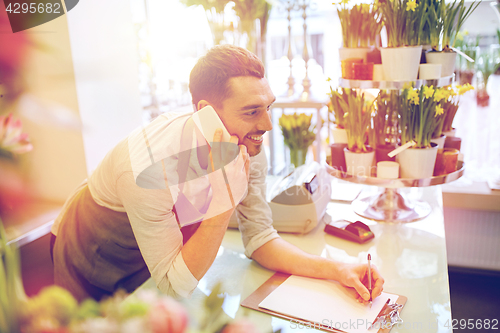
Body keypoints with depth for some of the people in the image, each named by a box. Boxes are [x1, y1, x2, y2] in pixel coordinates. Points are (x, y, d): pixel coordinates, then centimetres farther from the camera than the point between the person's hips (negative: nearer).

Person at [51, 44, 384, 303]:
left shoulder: (249, 149, -22)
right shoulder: (150, 166, -40)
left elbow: (260, 238, -13)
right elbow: (175, 285, -31)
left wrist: (336, 269, -25)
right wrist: (225, 201, -43)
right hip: (91, 267, -4)